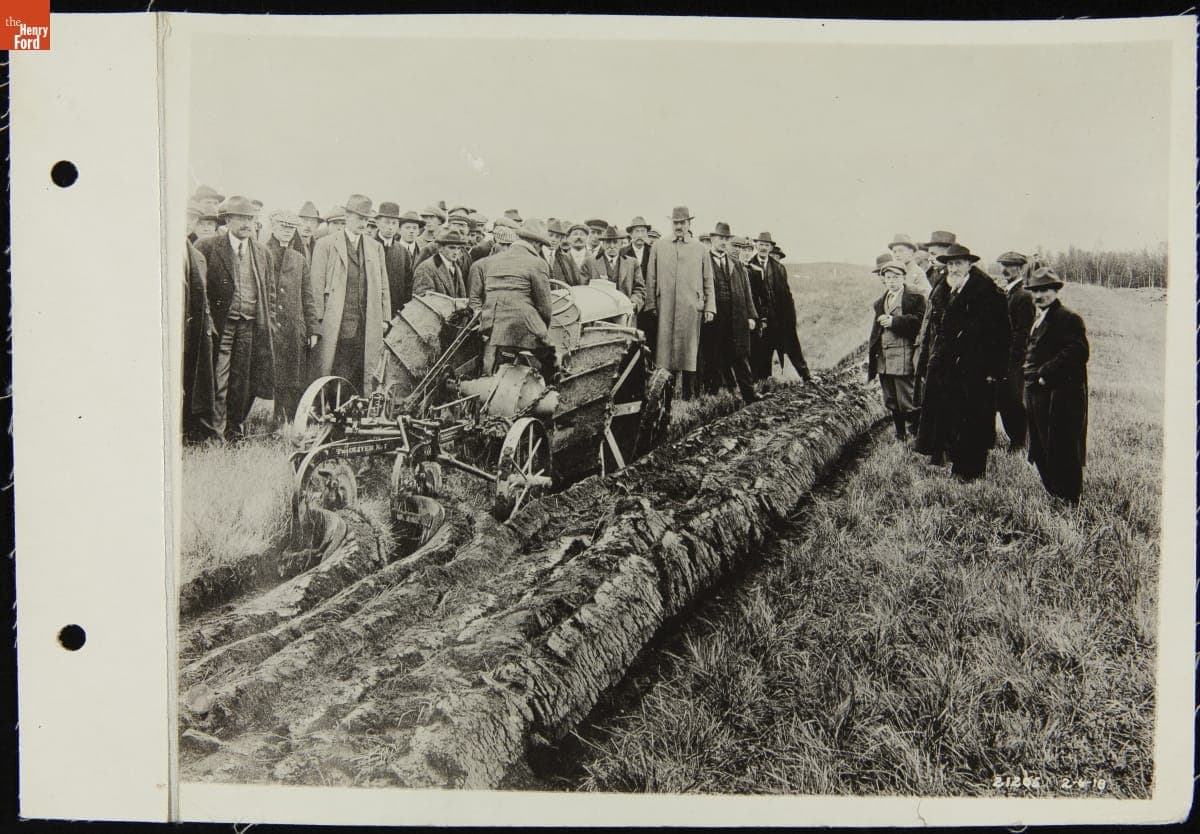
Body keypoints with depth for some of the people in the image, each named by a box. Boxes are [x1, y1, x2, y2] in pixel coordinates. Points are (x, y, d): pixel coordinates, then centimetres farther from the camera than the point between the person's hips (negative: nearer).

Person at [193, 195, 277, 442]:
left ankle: (234, 430, 18)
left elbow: (269, 289, 19)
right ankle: (216, 431, 1)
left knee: (242, 381, 7)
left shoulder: (262, 252, 12)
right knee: (218, 380, -6)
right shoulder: (207, 247, -2)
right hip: (220, 323, -4)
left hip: (250, 324, 4)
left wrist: (264, 317, 10)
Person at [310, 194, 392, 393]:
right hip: (334, 326, -3)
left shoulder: (375, 247, 16)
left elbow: (383, 286, 17)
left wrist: (385, 318, 9)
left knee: (364, 377, 2)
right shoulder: (326, 244, 3)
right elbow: (317, 286, 0)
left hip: (367, 327, 4)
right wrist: (318, 320, -6)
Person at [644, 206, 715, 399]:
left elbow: (708, 282, 12)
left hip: (691, 308, 0)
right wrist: (651, 305, 2)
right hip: (665, 308, 0)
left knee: (689, 353, 0)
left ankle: (689, 396, 6)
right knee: (664, 349, -3)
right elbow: (651, 279, 10)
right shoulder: (658, 247, 11)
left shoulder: (700, 249, 12)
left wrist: (710, 308, 5)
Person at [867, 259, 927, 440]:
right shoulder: (880, 302, 20)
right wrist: (872, 353, 14)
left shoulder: (915, 298, -1)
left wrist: (894, 321, -18)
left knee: (907, 401, -7)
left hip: (904, 359, -7)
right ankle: (900, 436, 23)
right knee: (891, 403, 12)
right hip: (883, 358, 7)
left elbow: (919, 320, -15)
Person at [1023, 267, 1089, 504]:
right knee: (1040, 453, 14)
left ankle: (1069, 504, 3)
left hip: (1059, 398, -10)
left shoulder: (1068, 318, -10)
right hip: (1036, 394, 10)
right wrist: (1027, 371, 9)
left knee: (1062, 454, -4)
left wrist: (1046, 373, -21)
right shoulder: (1038, 318, 19)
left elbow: (1076, 354, -20)